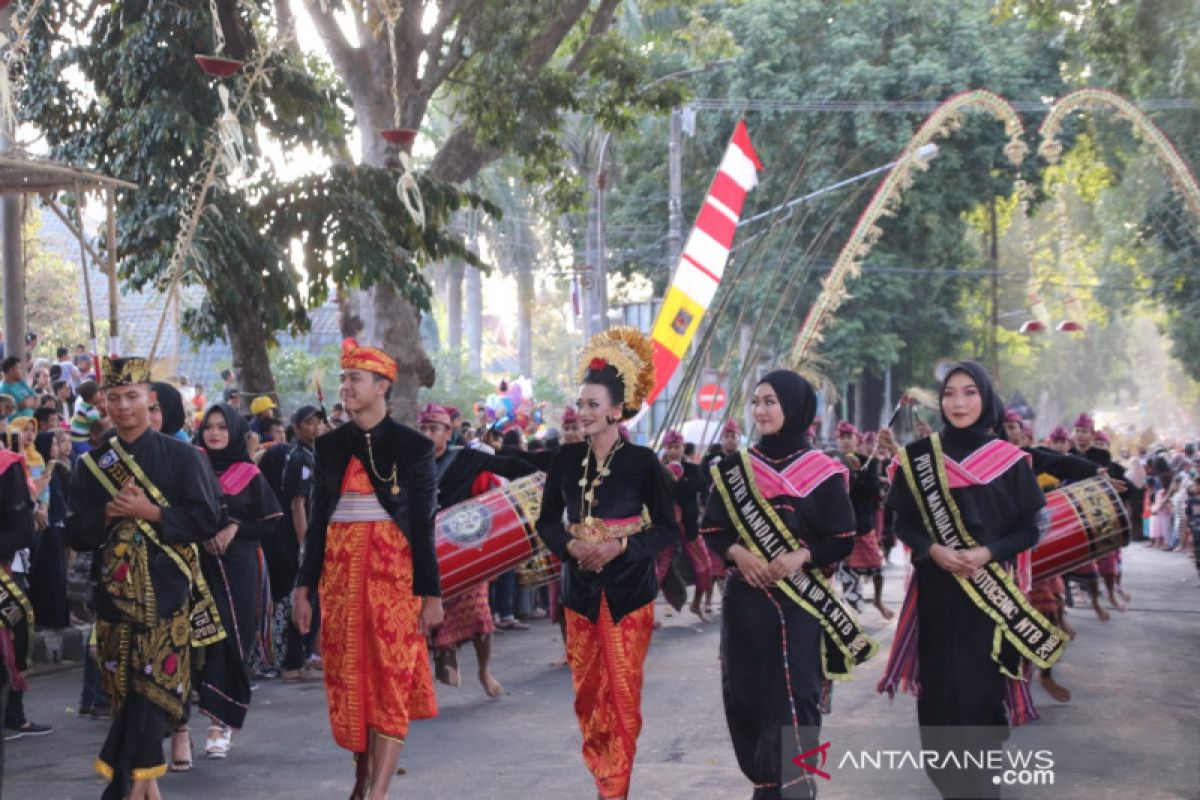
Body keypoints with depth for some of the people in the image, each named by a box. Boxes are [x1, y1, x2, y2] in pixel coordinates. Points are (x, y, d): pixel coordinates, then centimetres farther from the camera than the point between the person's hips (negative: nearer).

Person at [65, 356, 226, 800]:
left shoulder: (181, 457, 1)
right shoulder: (92, 463, 10)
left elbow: (206, 518, -4)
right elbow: (77, 532, 8)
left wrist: (150, 512, -13)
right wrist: (109, 514, -11)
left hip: (166, 586, -3)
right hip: (114, 588, 4)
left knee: (155, 680, -10)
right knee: (126, 685, 5)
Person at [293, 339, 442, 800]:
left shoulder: (412, 447, -2)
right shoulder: (329, 446, 9)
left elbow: (424, 527, -2)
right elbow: (317, 521, 11)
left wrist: (430, 594, -6)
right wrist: (303, 588, 7)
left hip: (393, 571, -4)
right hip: (340, 572, 4)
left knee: (392, 678, -5)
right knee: (348, 677, 7)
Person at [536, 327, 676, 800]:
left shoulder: (642, 461, -8)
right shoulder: (566, 459, 2)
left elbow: (667, 528, -5)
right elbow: (547, 522, 8)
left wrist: (622, 547, -19)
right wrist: (569, 545, -13)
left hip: (628, 588, -3)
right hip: (581, 587, 3)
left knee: (623, 693, -2)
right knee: (587, 691, 7)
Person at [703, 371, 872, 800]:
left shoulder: (822, 471, -2)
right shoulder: (734, 468, 7)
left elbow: (843, 540, -2)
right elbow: (712, 529, 8)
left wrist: (801, 556, -18)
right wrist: (737, 552, -12)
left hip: (799, 600, -3)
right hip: (745, 597, 3)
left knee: (793, 693, -8)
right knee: (745, 692, 4)